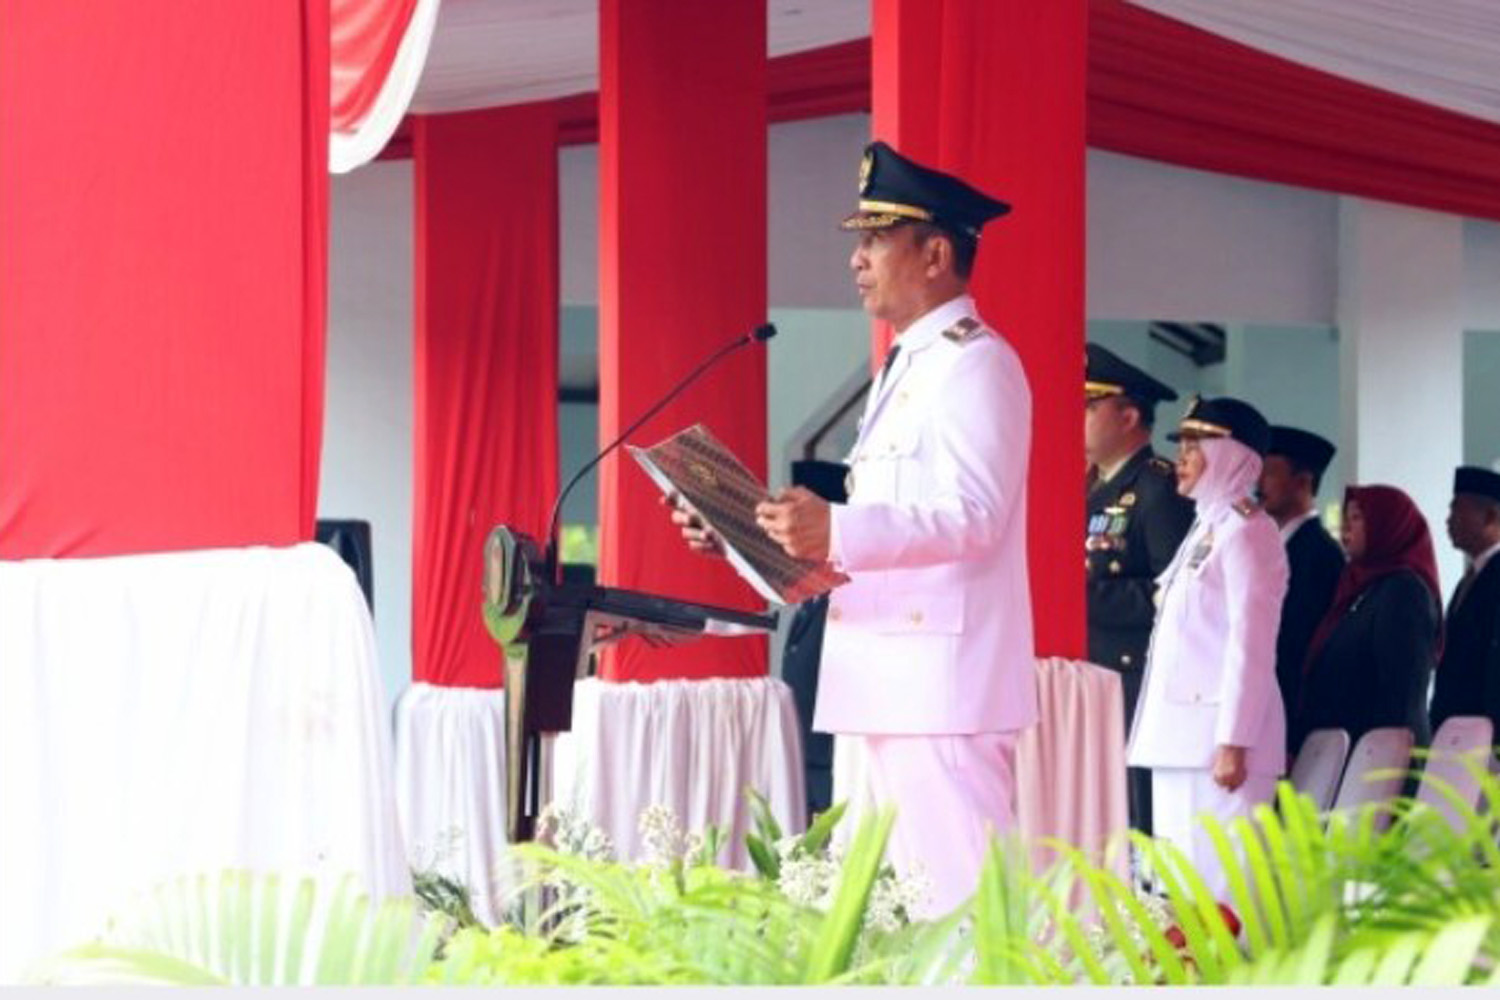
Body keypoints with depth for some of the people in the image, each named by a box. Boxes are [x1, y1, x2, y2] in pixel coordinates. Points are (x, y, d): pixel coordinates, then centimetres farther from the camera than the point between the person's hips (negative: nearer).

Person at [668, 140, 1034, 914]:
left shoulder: (976, 364, -9)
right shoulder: (901, 369, 23)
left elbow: (972, 515, -21)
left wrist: (838, 532, -33)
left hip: (942, 682, -11)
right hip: (877, 682, 11)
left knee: (954, 905, -13)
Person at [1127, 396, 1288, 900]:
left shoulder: (1246, 532, -7)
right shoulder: (1205, 529, 20)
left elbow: (1251, 644, -14)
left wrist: (1232, 742, -18)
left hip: (1219, 733, -9)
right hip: (1181, 735, 9)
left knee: (1219, 872, -11)